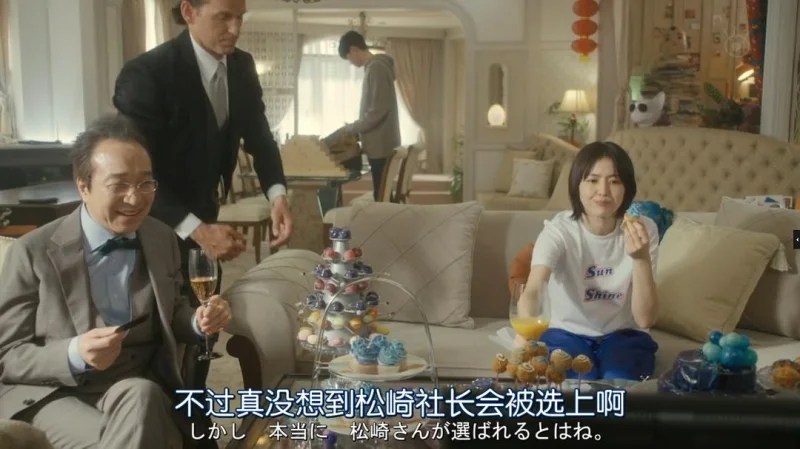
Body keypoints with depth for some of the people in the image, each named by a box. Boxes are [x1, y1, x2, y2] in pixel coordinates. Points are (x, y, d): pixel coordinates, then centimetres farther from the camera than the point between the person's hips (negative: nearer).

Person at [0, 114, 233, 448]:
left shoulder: (163, 239, 5)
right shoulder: (34, 252, -8)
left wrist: (199, 321, -7)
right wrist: (75, 355, -25)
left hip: (139, 388, 4)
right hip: (54, 394, -3)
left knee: (140, 395, -32)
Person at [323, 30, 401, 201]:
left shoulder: (376, 68, -15)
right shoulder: (375, 67, 15)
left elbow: (377, 112, -21)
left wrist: (348, 130, -12)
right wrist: (352, 130, 15)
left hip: (380, 145, -10)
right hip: (380, 144, 10)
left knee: (381, 197, -5)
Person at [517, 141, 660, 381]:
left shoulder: (643, 229, -12)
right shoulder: (559, 230, -19)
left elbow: (646, 319, -16)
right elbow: (532, 291, -37)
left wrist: (641, 259, -32)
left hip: (623, 335, 2)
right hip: (567, 334, -1)